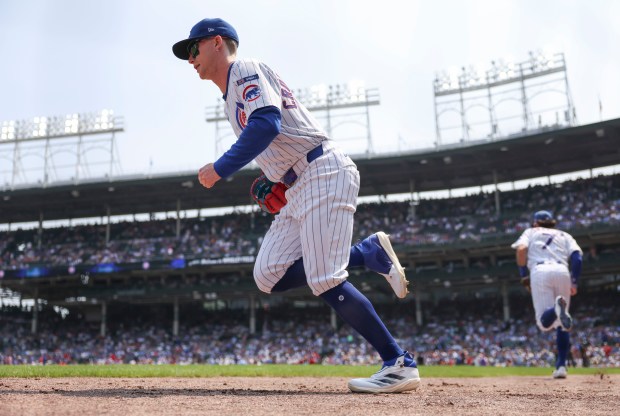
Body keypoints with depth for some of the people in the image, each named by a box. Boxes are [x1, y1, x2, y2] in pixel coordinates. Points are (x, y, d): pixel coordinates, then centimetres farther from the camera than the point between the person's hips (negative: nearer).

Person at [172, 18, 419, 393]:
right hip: (298, 189, 10)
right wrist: (278, 180, 13)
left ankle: (401, 365, -8)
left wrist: (220, 169, -16)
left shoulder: (246, 70, -2)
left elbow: (268, 124, -20)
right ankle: (370, 254, 6)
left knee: (324, 281, -17)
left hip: (324, 174, -10)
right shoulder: (232, 97, 26)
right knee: (269, 277, 1)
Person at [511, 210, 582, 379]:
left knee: (544, 322, -9)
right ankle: (561, 366, 4)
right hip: (562, 272, 3)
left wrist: (524, 276, 9)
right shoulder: (565, 235, 30)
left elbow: (521, 249, 4)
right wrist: (574, 282, 10)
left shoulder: (531, 232, 26)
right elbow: (577, 256, 11)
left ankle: (557, 308, -43)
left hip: (540, 271, -2)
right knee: (561, 325, 14)